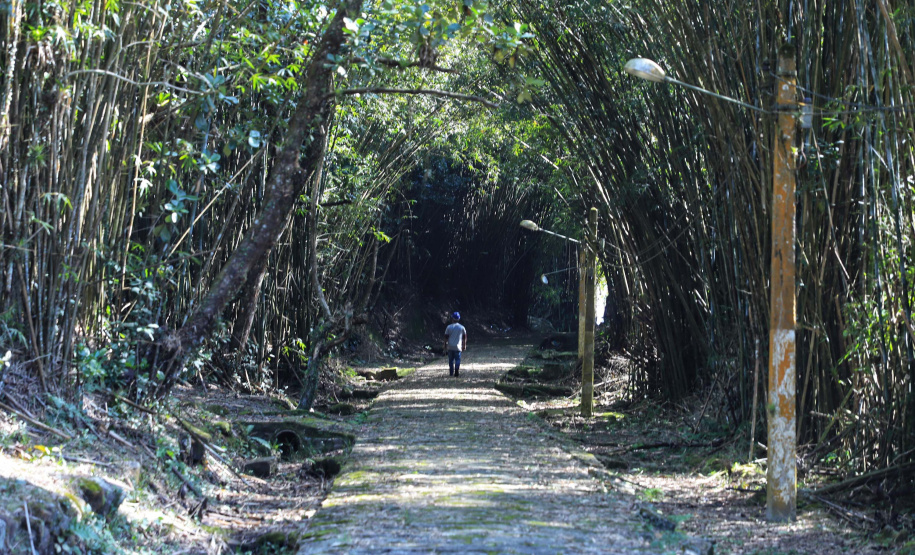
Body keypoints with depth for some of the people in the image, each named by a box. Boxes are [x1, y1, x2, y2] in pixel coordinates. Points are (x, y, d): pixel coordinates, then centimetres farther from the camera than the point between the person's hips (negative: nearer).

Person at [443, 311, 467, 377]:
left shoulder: (449, 327, -2)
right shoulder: (462, 327, 1)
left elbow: (446, 337, -1)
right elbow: (464, 338, 5)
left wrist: (445, 344, 10)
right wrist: (464, 345, 14)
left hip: (450, 346, 1)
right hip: (458, 347, -1)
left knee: (451, 360, 11)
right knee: (457, 359, 0)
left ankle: (451, 373, 12)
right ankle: (457, 372, -18)